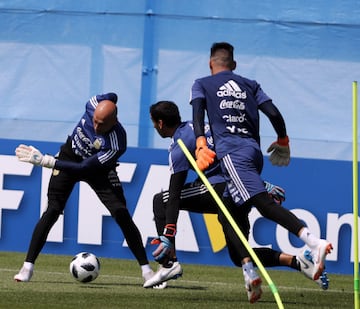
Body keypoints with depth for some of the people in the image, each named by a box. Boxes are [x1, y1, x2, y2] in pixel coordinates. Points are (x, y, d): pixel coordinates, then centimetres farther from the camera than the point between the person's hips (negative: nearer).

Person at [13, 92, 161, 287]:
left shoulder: (116, 145, -38)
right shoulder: (94, 104, -25)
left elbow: (83, 169, -36)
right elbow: (111, 97, 2)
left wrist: (45, 161, -40)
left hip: (99, 169, -3)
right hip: (70, 154, 3)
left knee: (121, 213, -14)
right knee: (52, 211, -8)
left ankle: (146, 269, -5)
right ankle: (28, 267, -6)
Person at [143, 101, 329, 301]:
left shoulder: (179, 147, -5)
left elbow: (175, 195, -13)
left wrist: (167, 236, -16)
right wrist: (263, 184, 23)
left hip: (222, 189, -9)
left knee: (161, 201, 4)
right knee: (239, 256, 16)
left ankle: (169, 263, -6)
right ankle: (296, 261, -3)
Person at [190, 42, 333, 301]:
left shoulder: (202, 84, 18)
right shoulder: (250, 85, 25)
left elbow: (198, 113, -1)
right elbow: (274, 114, 13)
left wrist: (200, 143, -13)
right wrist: (283, 141, 28)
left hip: (231, 151, -5)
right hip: (254, 150, 5)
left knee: (264, 203, -21)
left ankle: (315, 243, -42)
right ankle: (250, 273, 5)